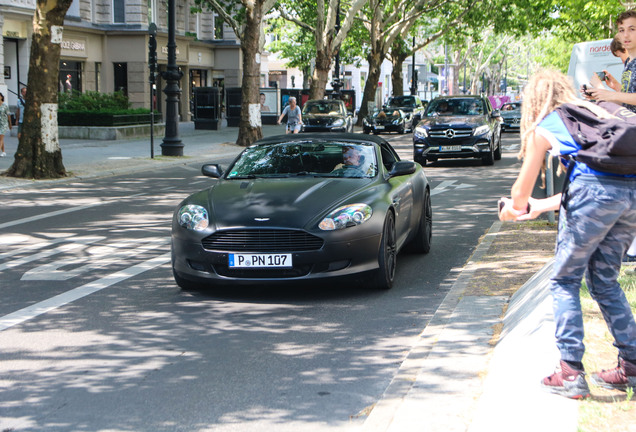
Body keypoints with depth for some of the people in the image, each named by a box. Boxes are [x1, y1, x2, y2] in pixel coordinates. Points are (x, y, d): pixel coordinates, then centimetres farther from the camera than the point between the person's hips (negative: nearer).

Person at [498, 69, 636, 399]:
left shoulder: (543, 128, 14)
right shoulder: (594, 114, 32)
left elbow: (520, 192, 19)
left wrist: (514, 209, 43)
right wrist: (541, 207, 49)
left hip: (596, 195, -6)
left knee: (564, 281, 7)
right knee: (605, 281, 19)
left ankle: (570, 373, 0)